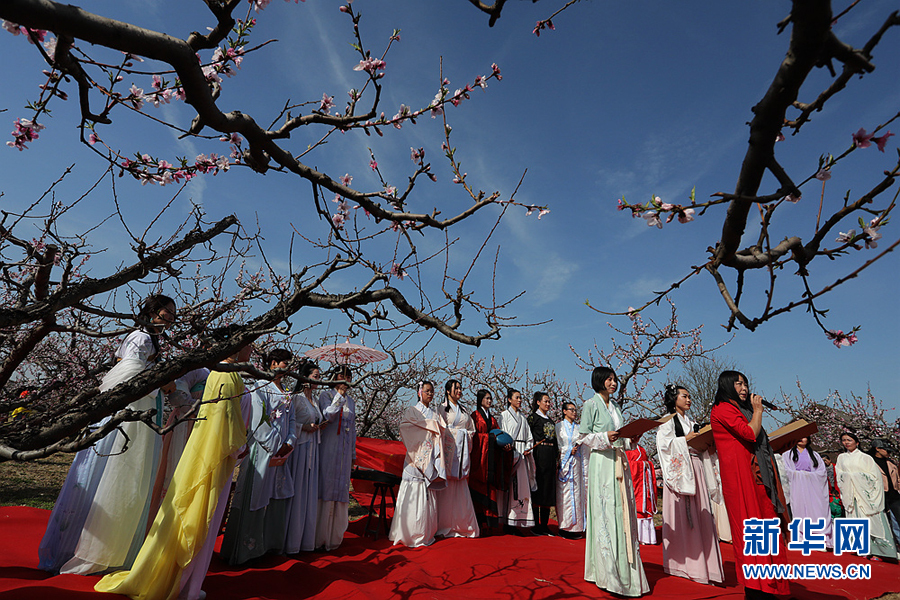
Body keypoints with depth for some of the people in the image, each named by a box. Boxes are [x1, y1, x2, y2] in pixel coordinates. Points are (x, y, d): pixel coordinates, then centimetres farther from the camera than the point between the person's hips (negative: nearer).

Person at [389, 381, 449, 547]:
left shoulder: (435, 415, 19)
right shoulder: (412, 411, 4)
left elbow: (441, 435, 13)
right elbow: (405, 425, -16)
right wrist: (429, 425, -11)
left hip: (431, 461, 4)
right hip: (415, 459, -4)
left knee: (429, 497, 4)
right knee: (413, 497, -6)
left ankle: (426, 534, 14)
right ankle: (409, 533, 3)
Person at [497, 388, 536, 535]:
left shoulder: (523, 417, 20)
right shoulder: (504, 415, 4)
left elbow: (529, 436, 18)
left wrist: (528, 449, 2)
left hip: (522, 454, 5)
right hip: (509, 452, -5)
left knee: (522, 485, 0)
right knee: (510, 485, -8)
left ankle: (517, 521, 5)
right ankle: (507, 522, -4)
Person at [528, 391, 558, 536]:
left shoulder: (550, 420, 18)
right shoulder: (533, 417, -2)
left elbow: (555, 440, 20)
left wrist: (557, 458, 13)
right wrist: (531, 456, -15)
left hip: (550, 457, 7)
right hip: (538, 455, -7)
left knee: (549, 489, 7)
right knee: (537, 488, -5)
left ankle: (544, 525, 14)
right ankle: (535, 525, 3)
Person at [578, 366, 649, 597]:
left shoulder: (615, 406, 16)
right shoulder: (591, 405, -5)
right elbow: (583, 437, -7)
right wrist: (605, 437, -19)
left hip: (619, 463, 7)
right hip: (602, 463, -7)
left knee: (622, 513, 7)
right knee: (605, 514, -5)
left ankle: (624, 568, 16)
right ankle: (607, 572, 3)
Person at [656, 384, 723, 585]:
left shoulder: (691, 423, 20)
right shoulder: (668, 421, 0)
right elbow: (663, 442, -12)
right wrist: (685, 439, -14)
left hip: (695, 470, 6)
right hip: (678, 470, -6)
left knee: (699, 514, 2)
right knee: (681, 517, -5)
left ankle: (700, 564, 8)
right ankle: (681, 563, 3)